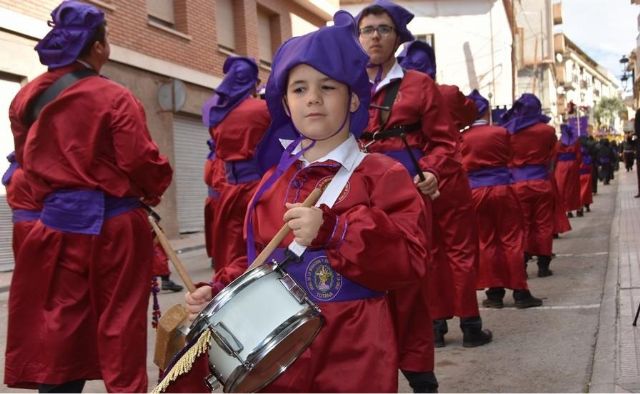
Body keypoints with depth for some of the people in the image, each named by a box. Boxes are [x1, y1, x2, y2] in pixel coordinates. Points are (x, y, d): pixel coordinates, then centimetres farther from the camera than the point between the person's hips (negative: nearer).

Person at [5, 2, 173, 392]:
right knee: (119, 323, 7)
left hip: (57, 222, 5)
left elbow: (27, 160, 13)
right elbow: (141, 161, -15)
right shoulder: (114, 97, -11)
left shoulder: (27, 98, 7)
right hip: (114, 223, -4)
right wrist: (153, 192, 5)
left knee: (57, 330, 10)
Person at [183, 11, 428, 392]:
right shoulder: (275, 181, 10)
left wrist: (331, 229, -27)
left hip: (353, 353, -5)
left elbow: (410, 259, -18)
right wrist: (221, 289, 2)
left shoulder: (382, 174, -7)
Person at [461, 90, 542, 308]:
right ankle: (520, 292, 4)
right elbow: (509, 157, 13)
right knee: (512, 241, 4)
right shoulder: (501, 132, -2)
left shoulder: (462, 137, -2)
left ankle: (495, 292, 9)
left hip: (476, 192, 1)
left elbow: (460, 166, 8)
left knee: (486, 242, 8)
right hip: (502, 188, -1)